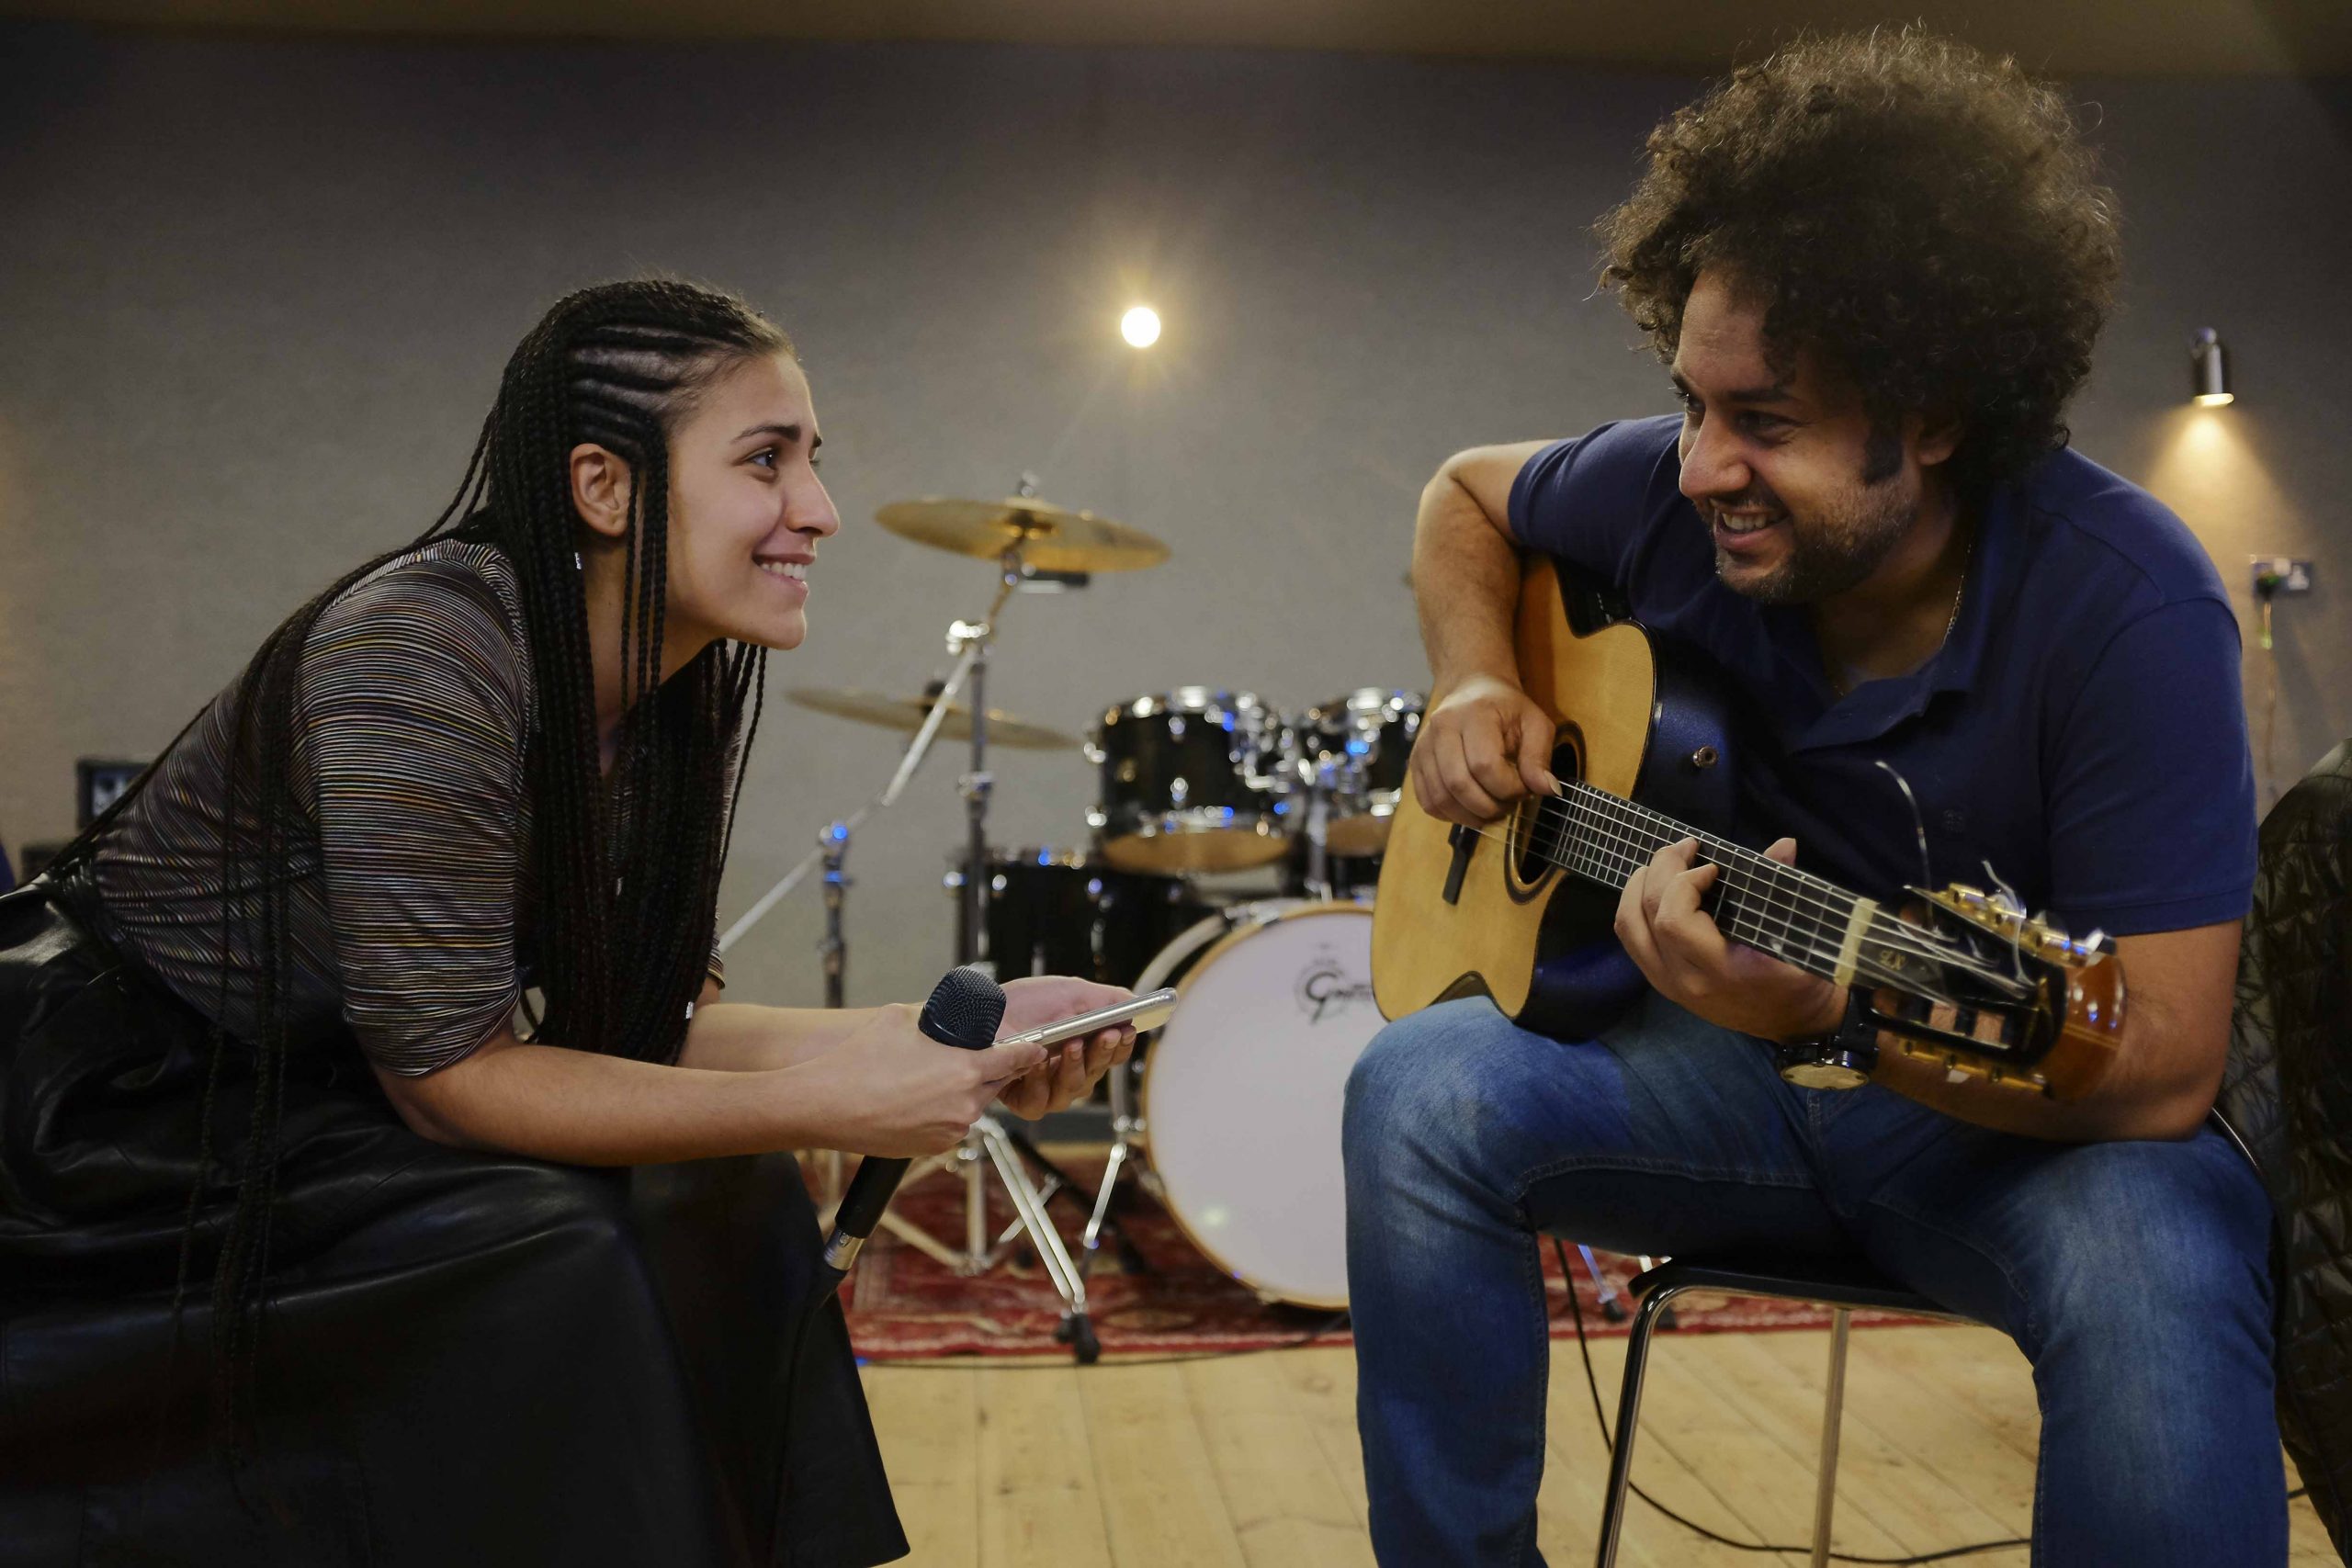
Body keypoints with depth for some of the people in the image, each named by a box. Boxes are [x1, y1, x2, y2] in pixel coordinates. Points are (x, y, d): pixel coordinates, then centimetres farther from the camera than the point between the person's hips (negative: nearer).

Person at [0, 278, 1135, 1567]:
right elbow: (447, 1075, -27)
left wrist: (946, 1031, -15)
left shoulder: (668, 698, -4)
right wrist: (833, 1105, -29)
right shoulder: (428, 643, -29)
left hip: (319, 1098, 8)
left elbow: (643, 1017, -3)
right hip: (117, 1106, -7)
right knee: (556, 1260, -24)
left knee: (719, 1201, -4)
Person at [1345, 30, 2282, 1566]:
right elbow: (1469, 495, 13)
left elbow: (2163, 1068, -25)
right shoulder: (1671, 492, -10)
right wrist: (1478, 684, -7)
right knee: (1423, 1090, -25)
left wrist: (1823, 1006, -42)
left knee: (2157, 1277, -37)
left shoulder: (2124, 604, -22)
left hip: (2014, 1117, -3)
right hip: (1734, 1083, 4)